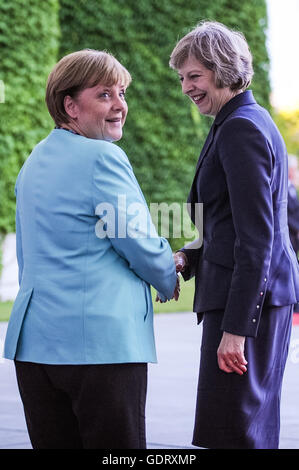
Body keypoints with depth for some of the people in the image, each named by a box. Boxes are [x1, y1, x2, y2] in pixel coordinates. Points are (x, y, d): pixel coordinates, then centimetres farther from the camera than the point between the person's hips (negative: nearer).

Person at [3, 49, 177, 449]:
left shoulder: (34, 161, 16)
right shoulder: (104, 158, -11)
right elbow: (143, 247, -7)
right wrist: (170, 280, 13)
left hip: (34, 340, 8)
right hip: (102, 338, -8)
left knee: (53, 443, 10)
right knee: (116, 446, -2)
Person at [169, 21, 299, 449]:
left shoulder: (241, 129, -14)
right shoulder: (247, 121, 17)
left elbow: (256, 238, -20)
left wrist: (235, 328, -22)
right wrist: (189, 257, 7)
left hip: (248, 299, -11)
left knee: (228, 432, -9)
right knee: (254, 428, 14)